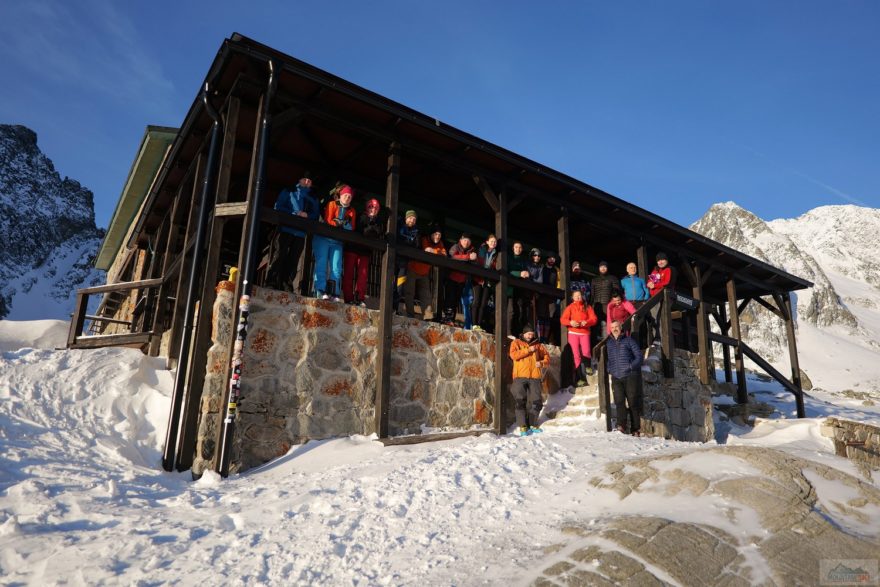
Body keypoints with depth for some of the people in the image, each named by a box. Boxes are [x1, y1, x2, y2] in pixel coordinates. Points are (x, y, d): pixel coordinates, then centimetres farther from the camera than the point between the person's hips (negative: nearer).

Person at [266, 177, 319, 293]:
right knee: (280, 256, -10)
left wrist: (307, 215, -12)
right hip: (286, 230, -2)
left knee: (293, 261, -3)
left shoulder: (313, 199, 22)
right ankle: (272, 284, -10)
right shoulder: (288, 192, 15)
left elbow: (316, 214, 10)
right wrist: (295, 213, -11)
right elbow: (278, 207, 3)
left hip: (301, 234, 2)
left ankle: (287, 287, -2)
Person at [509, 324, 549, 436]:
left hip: (535, 377, 3)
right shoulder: (516, 343, 10)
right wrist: (528, 350, -12)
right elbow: (514, 355, -9)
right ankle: (522, 426, -3)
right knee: (520, 401, -6)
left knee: (536, 402, 3)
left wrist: (542, 363, -5)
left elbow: (547, 357, 16)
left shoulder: (538, 345, 18)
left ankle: (533, 424, 16)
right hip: (520, 376, -3)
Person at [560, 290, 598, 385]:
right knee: (577, 355, -2)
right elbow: (563, 319, -2)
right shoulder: (570, 307, 7)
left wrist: (586, 322, -18)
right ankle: (581, 378, 4)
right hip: (573, 333, 0)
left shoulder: (587, 307, 10)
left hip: (585, 332, 0)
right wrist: (570, 322, -21)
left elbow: (594, 319, 2)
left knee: (586, 352, -20)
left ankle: (587, 366, 12)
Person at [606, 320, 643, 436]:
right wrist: (609, 369, 11)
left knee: (633, 402, -2)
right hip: (616, 377, 3)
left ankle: (636, 429, 3)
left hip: (630, 375, -3)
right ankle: (621, 425, -18)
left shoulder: (628, 340, 6)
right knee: (619, 401, -11)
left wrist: (631, 366, -12)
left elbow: (639, 356, 2)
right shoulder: (609, 343, 18)